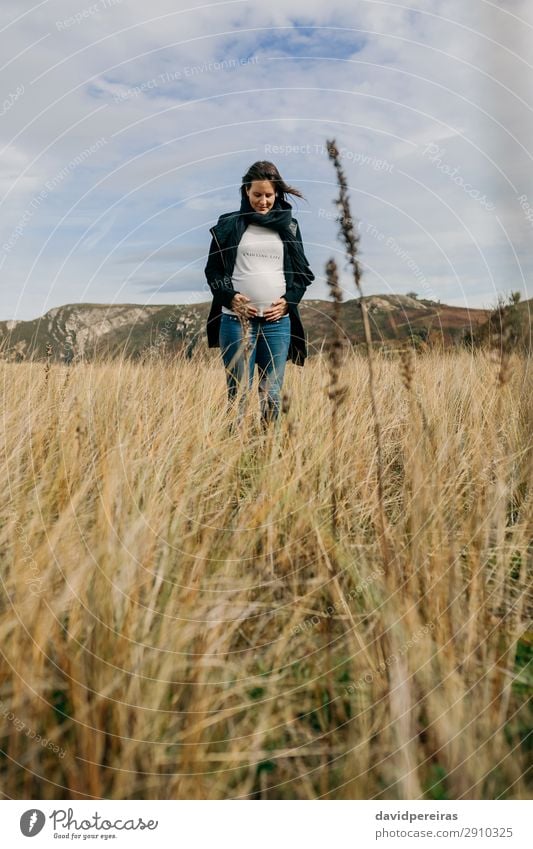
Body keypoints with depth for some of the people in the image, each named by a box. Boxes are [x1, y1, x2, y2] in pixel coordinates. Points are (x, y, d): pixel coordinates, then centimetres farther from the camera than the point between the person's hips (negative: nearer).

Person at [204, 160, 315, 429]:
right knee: (238, 392, -1)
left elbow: (303, 272, 14)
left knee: (272, 393, 1)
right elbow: (212, 269, 7)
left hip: (278, 321, 2)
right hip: (236, 319, -1)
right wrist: (230, 297, -9)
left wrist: (288, 301, -2)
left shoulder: (289, 226, 12)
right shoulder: (229, 224, 7)